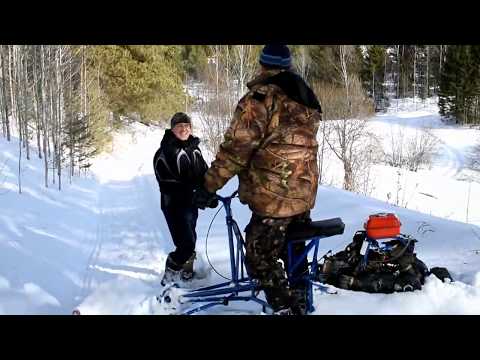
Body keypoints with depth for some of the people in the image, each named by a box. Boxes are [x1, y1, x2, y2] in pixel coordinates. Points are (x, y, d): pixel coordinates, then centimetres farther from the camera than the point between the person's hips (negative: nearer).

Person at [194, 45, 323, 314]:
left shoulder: (260, 98, -13)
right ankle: (300, 304, 33)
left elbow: (236, 147, -17)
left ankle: (286, 308, 1)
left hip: (274, 196, -8)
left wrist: (209, 186, -11)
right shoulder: (307, 99, 12)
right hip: (304, 193, 9)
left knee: (259, 259, 1)